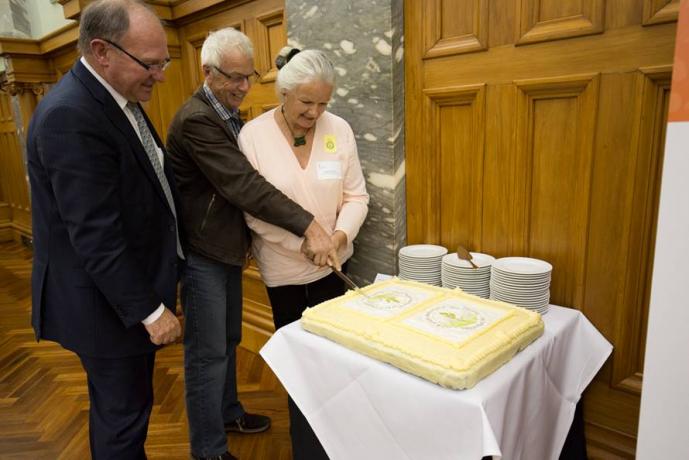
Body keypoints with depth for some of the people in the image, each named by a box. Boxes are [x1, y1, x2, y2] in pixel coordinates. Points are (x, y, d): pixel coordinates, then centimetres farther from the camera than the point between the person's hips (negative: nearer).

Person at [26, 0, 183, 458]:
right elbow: (95, 236, -25)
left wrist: (167, 273, 14)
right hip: (109, 303, -9)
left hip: (132, 289, 9)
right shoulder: (70, 115, -23)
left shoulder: (118, 99, 7)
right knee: (123, 413, 10)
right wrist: (149, 309, -19)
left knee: (125, 405, 24)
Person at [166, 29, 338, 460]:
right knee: (208, 353, 3)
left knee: (228, 342, 21)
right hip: (202, 252, -9)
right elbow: (243, 184, -29)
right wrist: (309, 226, -32)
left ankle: (228, 412, 41)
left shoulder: (230, 113, 10)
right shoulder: (196, 119, -21)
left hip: (228, 247, 9)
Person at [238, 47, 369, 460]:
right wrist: (304, 240, -22)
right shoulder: (253, 135, -12)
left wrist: (342, 233, -20)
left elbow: (356, 195, -2)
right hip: (284, 269, -2)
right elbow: (253, 209, -12)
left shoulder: (339, 129, -5)